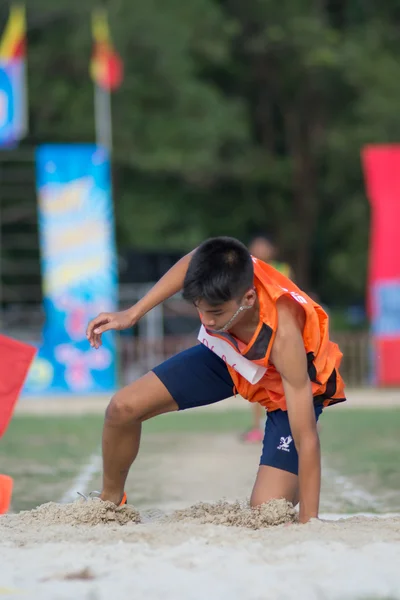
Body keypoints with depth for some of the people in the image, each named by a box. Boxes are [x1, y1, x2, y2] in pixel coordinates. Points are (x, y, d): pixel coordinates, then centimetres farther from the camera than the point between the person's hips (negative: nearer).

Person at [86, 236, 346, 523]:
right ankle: (110, 500, 22)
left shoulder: (283, 335, -45)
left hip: (291, 390, -5)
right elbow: (190, 262, -4)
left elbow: (306, 438, -39)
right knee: (124, 408, -5)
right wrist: (132, 314, -4)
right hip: (227, 355, 5)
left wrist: (309, 522, -38)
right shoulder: (224, 272, -34)